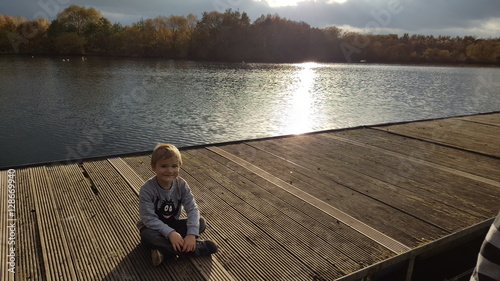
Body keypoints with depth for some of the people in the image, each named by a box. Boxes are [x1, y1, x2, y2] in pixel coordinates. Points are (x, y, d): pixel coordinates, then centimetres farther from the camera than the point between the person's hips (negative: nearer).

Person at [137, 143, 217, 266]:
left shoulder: (181, 185, -14)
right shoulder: (147, 189, -24)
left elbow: (192, 209, -18)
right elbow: (149, 218, -26)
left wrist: (192, 234, -33)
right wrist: (170, 233, -37)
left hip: (173, 224, 3)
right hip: (154, 227, -3)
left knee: (201, 222, -17)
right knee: (147, 236, -38)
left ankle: (163, 249, -24)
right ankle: (197, 248, -31)